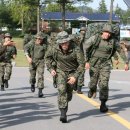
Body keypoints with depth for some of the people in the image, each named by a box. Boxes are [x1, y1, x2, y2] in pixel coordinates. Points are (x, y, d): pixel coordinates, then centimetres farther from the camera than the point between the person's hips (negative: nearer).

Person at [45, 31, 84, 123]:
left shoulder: (75, 50, -26)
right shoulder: (54, 49, -19)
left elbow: (82, 64, -20)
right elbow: (47, 56, 3)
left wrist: (75, 76, -27)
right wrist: (51, 69, -4)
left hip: (72, 72, 0)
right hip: (60, 71, 0)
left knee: (69, 93, 12)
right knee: (61, 90, -21)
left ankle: (65, 105, 45)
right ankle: (63, 114, -23)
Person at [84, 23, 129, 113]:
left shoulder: (113, 41, -3)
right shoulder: (95, 38, -9)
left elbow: (121, 51, 10)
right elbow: (84, 48, -6)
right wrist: (86, 61, -11)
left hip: (105, 65, 0)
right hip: (94, 64, 0)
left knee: (104, 84, -10)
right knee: (93, 83, 10)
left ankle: (103, 103, 2)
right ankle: (92, 90, 47)